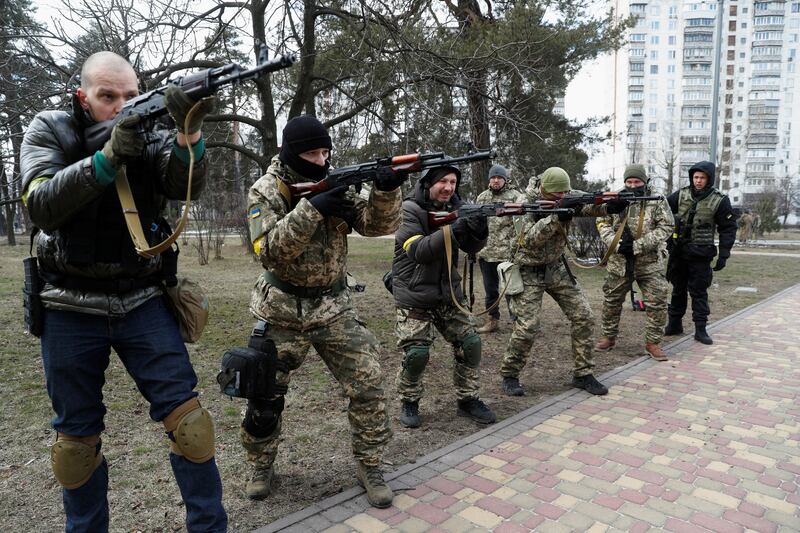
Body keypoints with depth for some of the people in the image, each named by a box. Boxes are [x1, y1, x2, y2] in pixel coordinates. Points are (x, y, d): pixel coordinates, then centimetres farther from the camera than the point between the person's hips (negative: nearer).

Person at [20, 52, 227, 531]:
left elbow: (185, 187, -18)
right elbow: (42, 206, -16)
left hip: (142, 303, 0)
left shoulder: (151, 134, 1)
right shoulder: (49, 131, -1)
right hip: (71, 310, 0)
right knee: (77, 434, 11)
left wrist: (189, 133, -37)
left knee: (184, 412, -5)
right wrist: (106, 158, -29)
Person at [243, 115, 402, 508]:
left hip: (334, 307, 2)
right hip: (282, 311, -2)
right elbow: (269, 250, -22)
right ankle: (261, 466, 33)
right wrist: (311, 209, -30)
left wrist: (386, 189, -28)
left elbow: (377, 225, -9)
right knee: (264, 395, 8)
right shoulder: (265, 191, -8)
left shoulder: (335, 183, 1)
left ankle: (369, 467, 15)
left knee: (368, 386, -4)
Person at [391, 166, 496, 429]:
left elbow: (470, 247, -4)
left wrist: (478, 232, -27)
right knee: (416, 353, -10)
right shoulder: (410, 210, -13)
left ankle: (468, 400, 18)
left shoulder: (454, 207, 3)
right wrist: (452, 231, -36)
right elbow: (418, 251, -26)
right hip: (414, 296, -5)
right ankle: (409, 402, 16)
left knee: (470, 343, 0)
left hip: (448, 293, 5)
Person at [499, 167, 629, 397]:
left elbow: (590, 204, -21)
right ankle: (509, 376, 8)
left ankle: (582, 374, 13)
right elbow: (530, 239, -32)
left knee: (584, 317, 0)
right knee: (527, 327, -12)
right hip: (529, 272, -5)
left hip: (556, 268, 6)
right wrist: (558, 217, -42)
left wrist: (611, 205, -43)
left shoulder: (567, 199, -4)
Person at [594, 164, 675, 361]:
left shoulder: (657, 201, -3)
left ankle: (653, 342, 12)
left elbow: (666, 227, -9)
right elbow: (602, 223, 4)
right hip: (619, 261, 2)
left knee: (657, 302, -2)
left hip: (650, 262, -2)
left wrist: (638, 245, -17)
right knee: (611, 300, 11)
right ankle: (609, 337, 28)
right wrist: (616, 243, -13)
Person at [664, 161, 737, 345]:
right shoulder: (681, 195, 1)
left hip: (700, 255, -3)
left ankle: (701, 329, 9)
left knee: (699, 292, 2)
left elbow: (728, 229, -1)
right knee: (678, 289, 12)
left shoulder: (720, 201, -4)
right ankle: (674, 324, 21)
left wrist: (723, 255, -6)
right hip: (678, 252, 3)